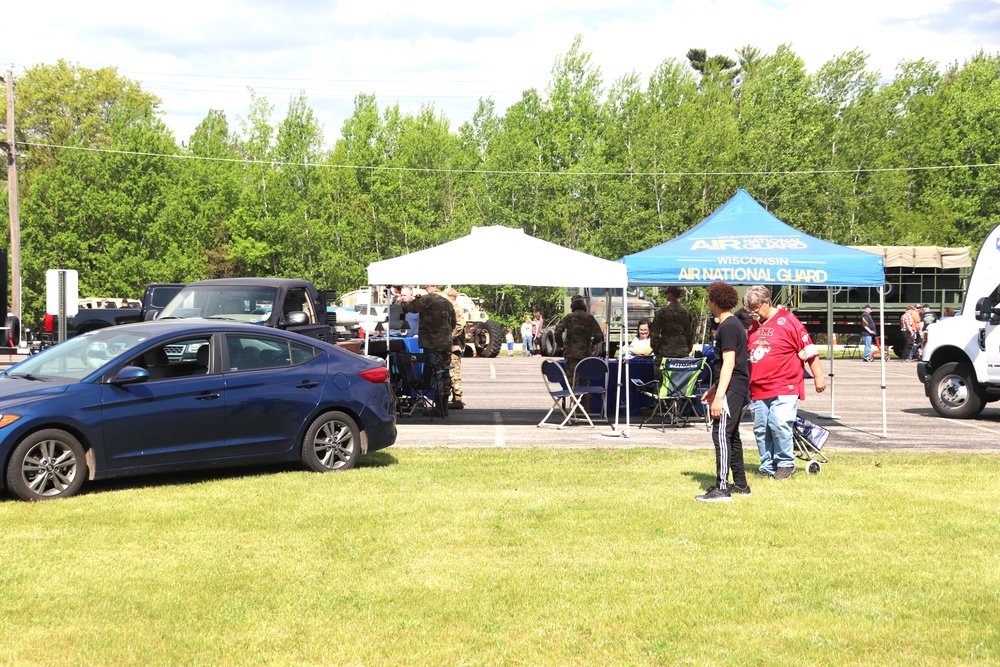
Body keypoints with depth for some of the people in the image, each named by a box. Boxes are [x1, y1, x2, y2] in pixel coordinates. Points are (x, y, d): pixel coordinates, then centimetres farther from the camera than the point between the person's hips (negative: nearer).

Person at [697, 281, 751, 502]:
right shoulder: (733, 324, 17)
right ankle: (740, 485, 23)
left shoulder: (728, 327, -15)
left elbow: (729, 363, -21)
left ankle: (722, 488, -15)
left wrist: (719, 396, -23)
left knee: (721, 434, -13)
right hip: (737, 387, 11)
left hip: (732, 388, -11)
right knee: (731, 435, 16)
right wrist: (714, 389, 26)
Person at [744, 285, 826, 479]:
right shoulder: (752, 326, 15)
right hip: (758, 389, 6)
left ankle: (786, 463, 0)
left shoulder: (787, 320, -4)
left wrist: (818, 376, -4)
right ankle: (767, 467, 16)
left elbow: (808, 350, -3)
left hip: (784, 387, -6)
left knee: (779, 424, -16)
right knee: (761, 429, 5)